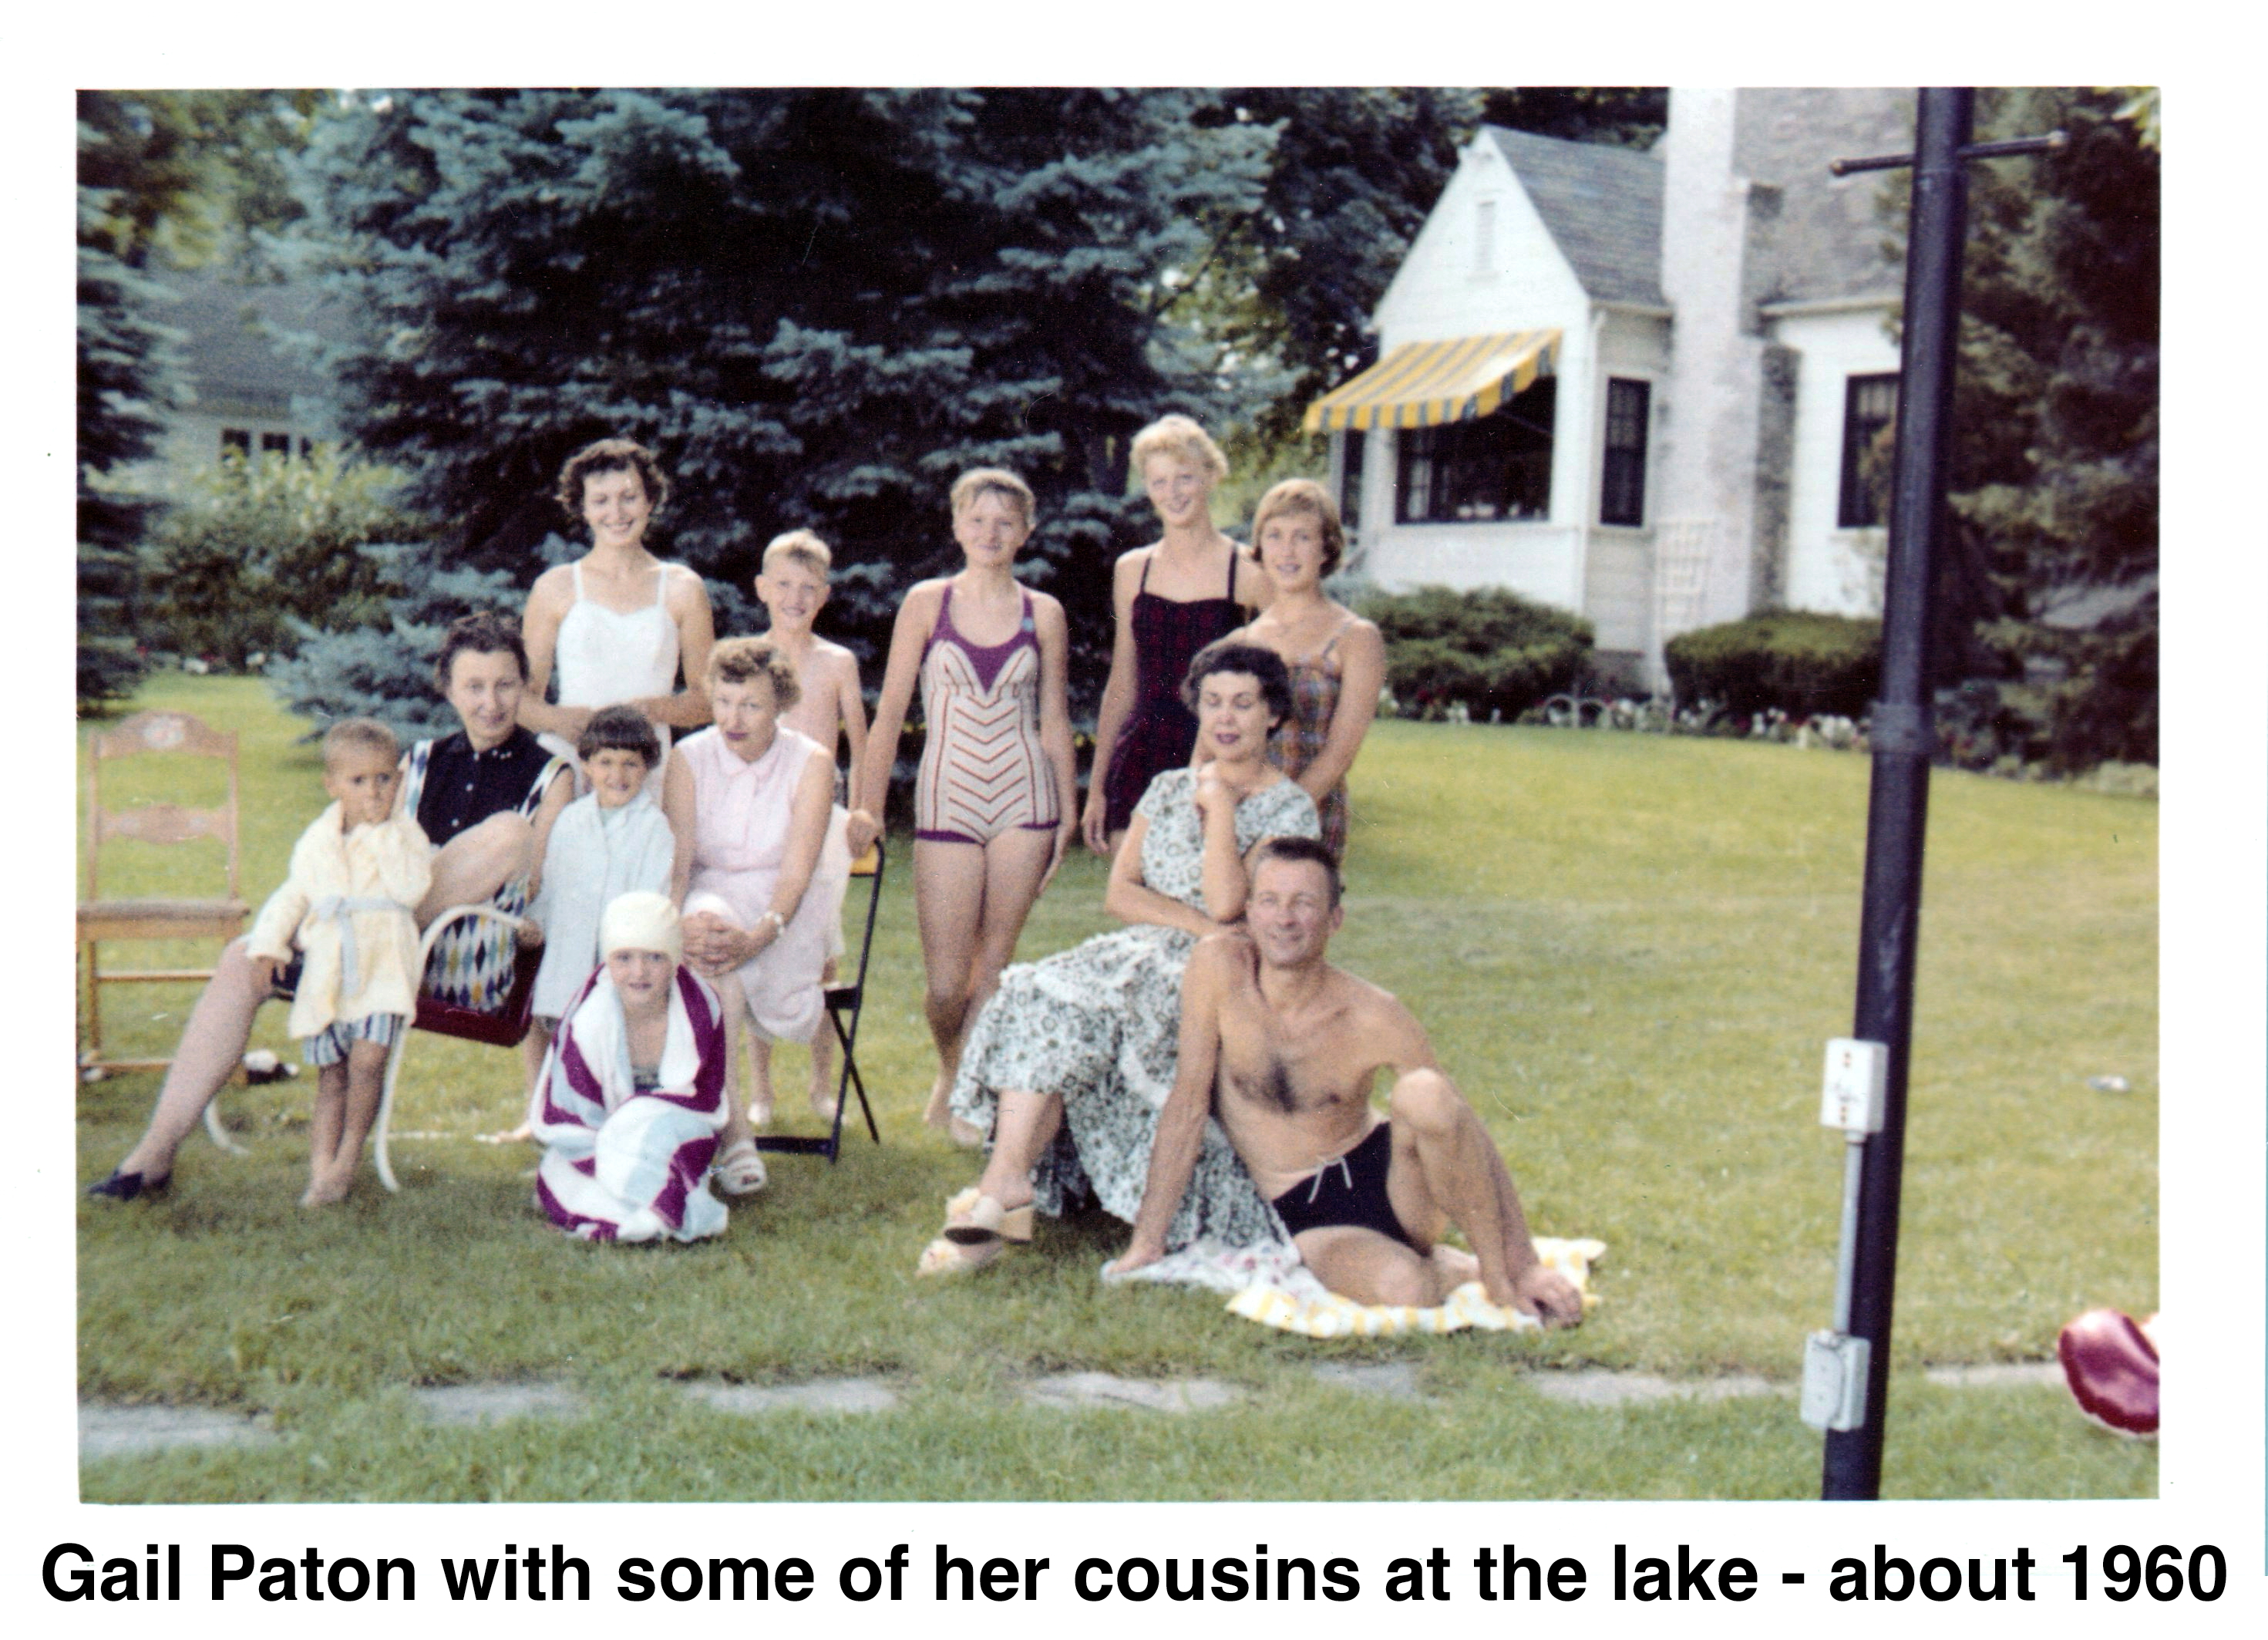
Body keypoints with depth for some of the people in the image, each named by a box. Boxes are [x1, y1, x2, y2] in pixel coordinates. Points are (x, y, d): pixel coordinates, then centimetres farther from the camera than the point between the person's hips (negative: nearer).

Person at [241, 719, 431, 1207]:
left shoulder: (404, 832, 2)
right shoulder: (315, 841, 13)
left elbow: (412, 887, -15)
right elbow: (291, 896, 19)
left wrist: (381, 833, -14)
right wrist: (269, 943, 5)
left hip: (384, 965, -4)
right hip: (325, 969, 4)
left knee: (366, 1058, -18)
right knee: (330, 1075, 5)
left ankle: (348, 1155, -1)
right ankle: (321, 1170, 5)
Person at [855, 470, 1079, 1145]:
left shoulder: (1043, 613, 6)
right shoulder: (927, 603, 2)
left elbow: (1054, 719, 11)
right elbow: (890, 710, 2)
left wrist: (1068, 810, 8)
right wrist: (867, 807, -2)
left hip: (1024, 797, 1)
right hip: (946, 798, -1)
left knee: (995, 964, 5)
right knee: (945, 982, -3)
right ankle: (951, 1072, 28)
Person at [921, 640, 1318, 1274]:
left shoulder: (1289, 809, 0)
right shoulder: (1169, 788, 18)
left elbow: (1226, 903, -15)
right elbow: (1120, 893, 6)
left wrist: (1220, 805, -7)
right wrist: (1199, 925, -9)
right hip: (1145, 960, 5)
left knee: (1075, 1006, -31)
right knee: (1041, 994, -26)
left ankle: (1007, 1181, -34)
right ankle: (1011, 1187, -36)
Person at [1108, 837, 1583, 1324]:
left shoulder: (1374, 1018, -15)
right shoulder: (1220, 967, -14)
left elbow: (1472, 1140, -12)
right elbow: (1188, 1102, -9)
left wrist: (1523, 1267, -17)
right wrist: (1147, 1243, -10)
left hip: (1393, 1180, 1)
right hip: (1311, 1219, 0)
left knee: (1422, 1093, -32)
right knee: (1400, 1289, -34)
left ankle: (1495, 1267, -9)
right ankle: (1455, 1267, 4)